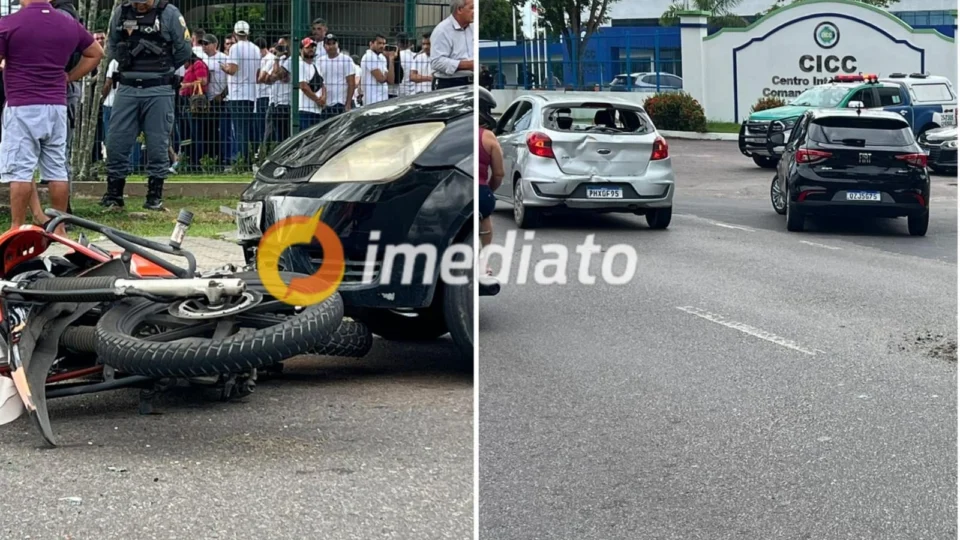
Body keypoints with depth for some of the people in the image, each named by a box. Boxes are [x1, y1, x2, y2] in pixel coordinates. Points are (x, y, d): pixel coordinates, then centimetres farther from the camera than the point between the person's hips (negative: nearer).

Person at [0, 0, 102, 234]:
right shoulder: (70, 24, 8)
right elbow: (96, 53, 21)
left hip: (21, 107, -5)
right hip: (57, 107, 5)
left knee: (19, 171, -1)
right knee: (57, 170, 9)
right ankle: (59, 227, 14)